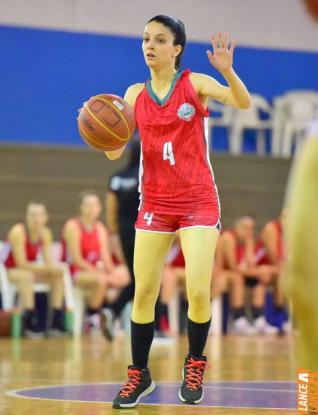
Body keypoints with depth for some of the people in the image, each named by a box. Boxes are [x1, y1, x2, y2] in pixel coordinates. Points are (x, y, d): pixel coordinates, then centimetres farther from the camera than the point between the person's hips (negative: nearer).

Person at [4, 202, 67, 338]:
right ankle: (31, 325, -36)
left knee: (58, 274, -13)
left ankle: (57, 323, -16)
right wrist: (44, 267, -31)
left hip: (30, 269, 6)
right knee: (27, 276, -37)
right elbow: (21, 263, -25)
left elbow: (48, 261, -4)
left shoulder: (45, 233, -3)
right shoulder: (18, 232, -22)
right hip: (9, 270, -6)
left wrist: (53, 268, -27)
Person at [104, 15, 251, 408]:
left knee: (198, 291, -11)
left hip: (198, 200, -3)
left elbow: (243, 103, -16)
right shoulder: (135, 94, 6)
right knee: (143, 294, 0)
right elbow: (114, 152, 6)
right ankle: (139, 375, 14)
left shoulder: (195, 83, -3)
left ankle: (194, 367, 12)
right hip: (155, 202, 3)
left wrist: (228, 71, -34)